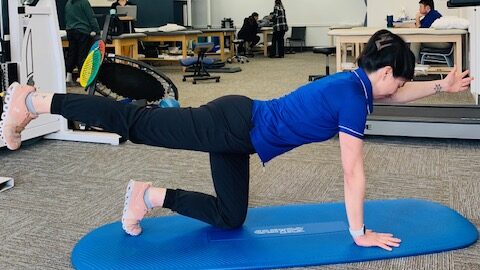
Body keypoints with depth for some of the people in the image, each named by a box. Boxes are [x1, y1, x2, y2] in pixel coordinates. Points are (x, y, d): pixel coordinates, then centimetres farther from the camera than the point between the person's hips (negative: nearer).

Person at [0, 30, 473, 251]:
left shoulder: (355, 80, 12)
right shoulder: (354, 98, -16)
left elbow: (393, 96, 34)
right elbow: (353, 172, -14)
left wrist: (441, 86, 27)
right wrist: (359, 233, -6)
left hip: (238, 121, 10)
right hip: (235, 126, -10)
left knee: (229, 218, 17)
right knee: (139, 123, -7)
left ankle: (150, 196, 16)